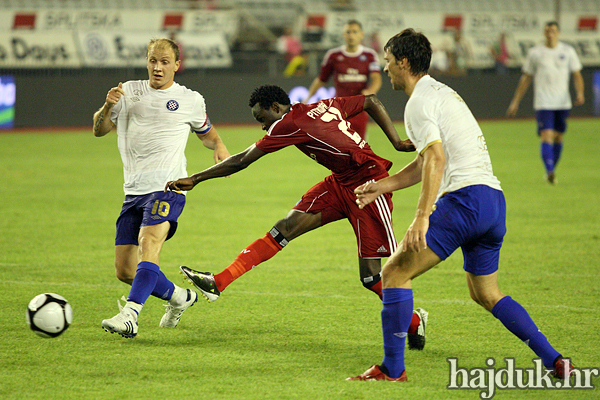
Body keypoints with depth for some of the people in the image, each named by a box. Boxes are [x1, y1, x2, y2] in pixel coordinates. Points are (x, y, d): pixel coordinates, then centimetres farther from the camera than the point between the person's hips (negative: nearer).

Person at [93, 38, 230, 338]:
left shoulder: (190, 100, 10)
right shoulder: (129, 92, 16)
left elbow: (206, 133, 26)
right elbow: (99, 130, 16)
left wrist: (219, 147, 3)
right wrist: (108, 106, -5)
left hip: (167, 186, -5)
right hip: (133, 189, 5)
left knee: (148, 245, -31)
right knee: (124, 271, 3)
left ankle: (129, 315, -43)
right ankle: (179, 297, 25)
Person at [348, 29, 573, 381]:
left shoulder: (420, 102, -5)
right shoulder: (442, 93, 26)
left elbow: (436, 159, -20)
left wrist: (422, 216, -26)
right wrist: (383, 186, 32)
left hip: (464, 196, -10)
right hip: (494, 198, 10)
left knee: (395, 272, -5)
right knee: (486, 294, 19)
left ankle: (392, 368, -5)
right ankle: (555, 361, 9)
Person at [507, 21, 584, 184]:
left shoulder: (568, 51, 7)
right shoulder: (534, 53, 4)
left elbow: (577, 75, 9)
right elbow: (526, 78, 11)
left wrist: (580, 93, -10)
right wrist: (515, 101, 10)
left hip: (563, 102, 3)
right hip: (543, 103, -3)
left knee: (558, 137, 9)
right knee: (546, 136, -17)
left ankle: (552, 170, 22)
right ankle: (550, 171, -28)